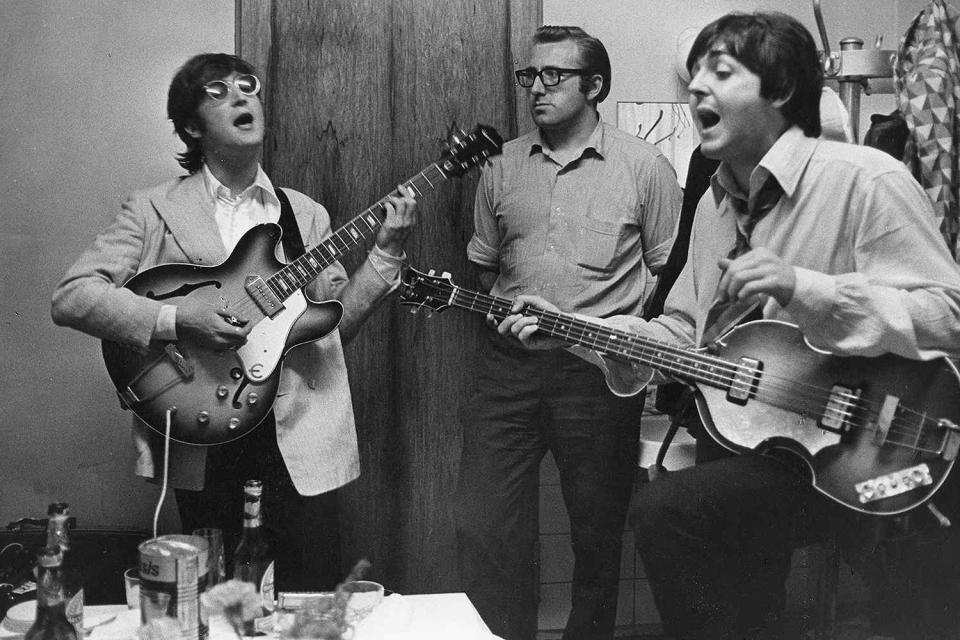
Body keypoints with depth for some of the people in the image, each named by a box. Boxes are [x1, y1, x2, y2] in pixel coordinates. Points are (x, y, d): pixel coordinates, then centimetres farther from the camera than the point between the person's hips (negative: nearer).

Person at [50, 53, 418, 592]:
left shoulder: (306, 215, 11)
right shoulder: (152, 211, 2)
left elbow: (335, 321, 7)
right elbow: (71, 297, -6)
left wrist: (386, 251, -5)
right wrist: (174, 319, -18)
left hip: (297, 429, 2)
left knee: (316, 596, 4)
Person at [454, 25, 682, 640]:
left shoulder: (644, 166, 0)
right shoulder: (504, 165, 11)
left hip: (602, 368, -3)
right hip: (509, 360, 4)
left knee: (598, 529, 7)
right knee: (481, 524, 1)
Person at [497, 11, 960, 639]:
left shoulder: (866, 180, -14)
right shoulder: (717, 202, 13)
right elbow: (684, 332, 15)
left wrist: (804, 289, -31)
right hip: (733, 441, 8)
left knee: (664, 512, -25)